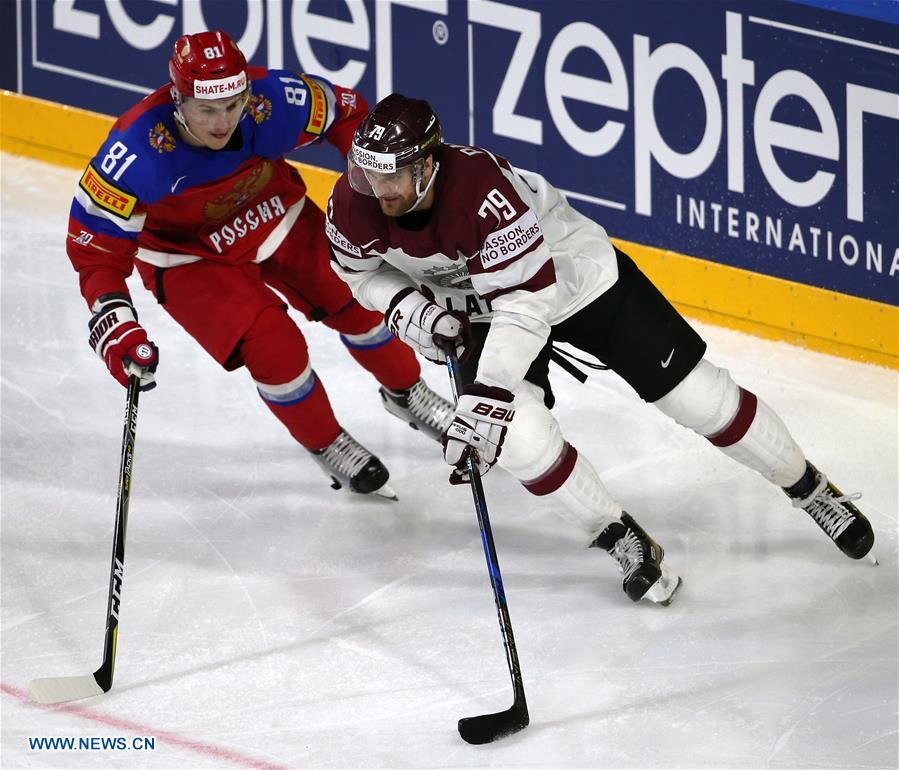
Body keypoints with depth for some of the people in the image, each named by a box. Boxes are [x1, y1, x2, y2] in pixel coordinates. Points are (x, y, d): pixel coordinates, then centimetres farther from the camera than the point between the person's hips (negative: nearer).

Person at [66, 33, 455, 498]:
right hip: (190, 256, -4)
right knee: (274, 346, -16)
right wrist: (112, 322, -37)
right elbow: (94, 244, -28)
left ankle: (407, 393, 41)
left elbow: (345, 114, -8)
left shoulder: (271, 100, -30)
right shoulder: (137, 150, -38)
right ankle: (326, 445, 13)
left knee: (357, 299, 9)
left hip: (275, 215, 4)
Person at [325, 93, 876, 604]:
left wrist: (485, 395, -46)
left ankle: (812, 490, 21)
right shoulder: (354, 206, -22)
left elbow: (527, 303, -39)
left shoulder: (485, 188, -40)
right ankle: (626, 543, 0)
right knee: (518, 434, -21)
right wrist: (409, 309, -18)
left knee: (700, 397, -3)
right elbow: (363, 271, 2)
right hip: (481, 309, 4)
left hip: (576, 277, -4)